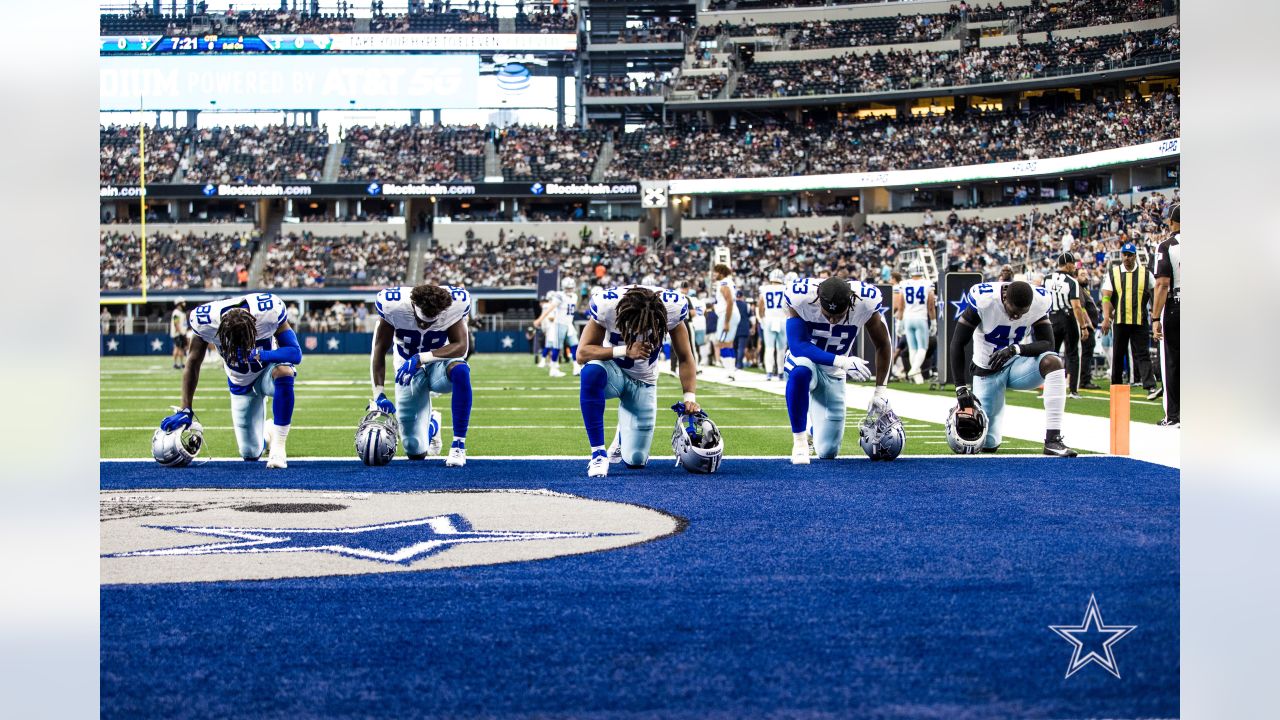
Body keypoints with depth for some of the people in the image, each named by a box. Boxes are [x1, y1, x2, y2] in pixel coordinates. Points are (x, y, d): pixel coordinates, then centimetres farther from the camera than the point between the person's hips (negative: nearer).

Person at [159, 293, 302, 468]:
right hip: (240, 384, 2)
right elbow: (193, 365, -14)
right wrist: (185, 409, -14)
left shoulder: (270, 311, -33)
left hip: (267, 371, -2)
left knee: (284, 371, -40)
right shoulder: (204, 321, -28)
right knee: (251, 453, -2)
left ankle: (278, 447, -27)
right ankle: (269, 432, 36)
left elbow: (295, 353, -28)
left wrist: (262, 355, -46)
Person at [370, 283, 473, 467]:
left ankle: (459, 444, -26)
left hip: (439, 364, -1)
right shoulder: (393, 306, -24)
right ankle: (432, 424, 37)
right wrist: (379, 393, -22)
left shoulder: (455, 305, -25)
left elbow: (461, 346, -27)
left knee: (460, 370, -41)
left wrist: (421, 358, -38)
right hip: (409, 371, 1)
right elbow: (379, 350, -16)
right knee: (416, 452, -3)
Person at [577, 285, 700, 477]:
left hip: (643, 382, 2)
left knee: (635, 459, -6)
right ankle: (598, 452, -26)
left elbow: (685, 358, -10)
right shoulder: (606, 305, -28)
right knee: (592, 371, -41)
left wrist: (690, 398, -22)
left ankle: (623, 435, 34)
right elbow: (582, 354, -26)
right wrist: (626, 351, -39)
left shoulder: (672, 306, -23)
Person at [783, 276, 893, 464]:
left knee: (828, 451, -2)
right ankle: (799, 440, -23)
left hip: (833, 373, 2)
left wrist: (880, 390, -5)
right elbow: (797, 345, -30)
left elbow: (882, 345, -5)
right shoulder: (801, 297, -28)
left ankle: (812, 423, 35)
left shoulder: (865, 302, -22)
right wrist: (841, 361, -39)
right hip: (804, 362, -2)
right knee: (801, 370, -42)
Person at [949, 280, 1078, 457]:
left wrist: (1015, 349, -35)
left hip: (1017, 365, 2)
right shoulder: (983, 299, -25)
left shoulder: (1039, 301, -16)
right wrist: (961, 388, -26)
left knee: (1053, 362, -31)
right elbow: (957, 343, -21)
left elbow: (1047, 344, -16)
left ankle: (1053, 440, -29)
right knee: (988, 445, -4)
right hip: (987, 371, -2)